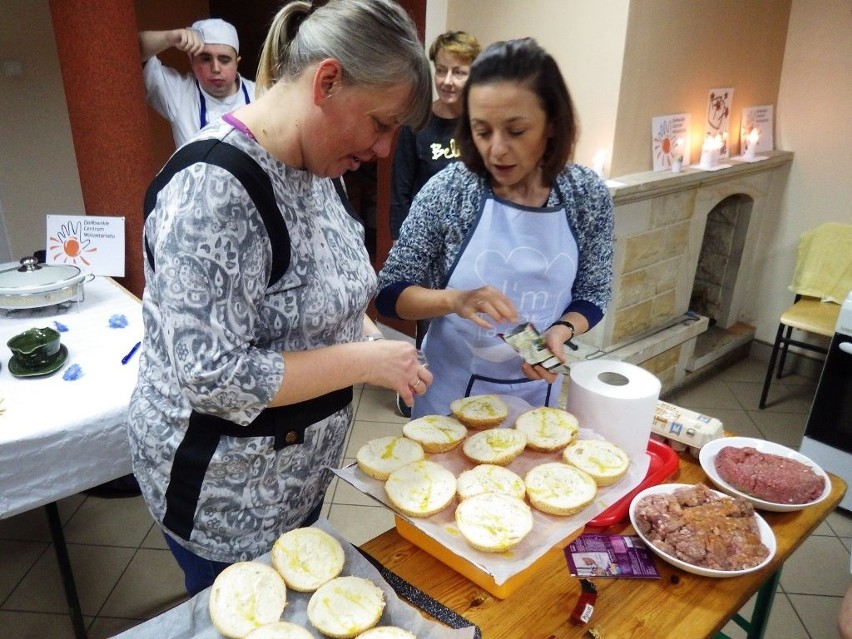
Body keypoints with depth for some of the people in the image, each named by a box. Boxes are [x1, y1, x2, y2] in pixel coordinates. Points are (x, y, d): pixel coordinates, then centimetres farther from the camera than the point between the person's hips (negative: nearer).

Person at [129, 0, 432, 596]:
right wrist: (364, 360, -26)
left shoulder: (314, 164, -2)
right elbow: (212, 377, -31)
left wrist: (365, 328, -6)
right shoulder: (212, 189, -29)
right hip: (224, 489, -7)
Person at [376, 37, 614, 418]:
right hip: (451, 391, -1)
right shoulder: (447, 190, -17)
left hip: (536, 394, 2)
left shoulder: (588, 195, -11)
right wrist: (455, 299, -30)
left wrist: (561, 330, -20)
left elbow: (592, 296, 0)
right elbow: (390, 294, -12)